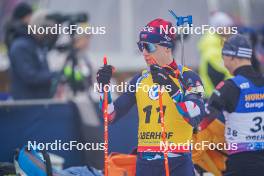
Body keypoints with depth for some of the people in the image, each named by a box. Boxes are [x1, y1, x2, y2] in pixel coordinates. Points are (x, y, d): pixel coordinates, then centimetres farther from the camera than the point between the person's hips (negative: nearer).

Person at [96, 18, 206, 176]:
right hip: (145, 163, 5)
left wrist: (172, 89, -28)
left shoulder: (187, 77, -4)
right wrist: (104, 87, -1)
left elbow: (196, 117, -19)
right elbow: (111, 116, 14)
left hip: (178, 163, -5)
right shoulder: (140, 80, 13)